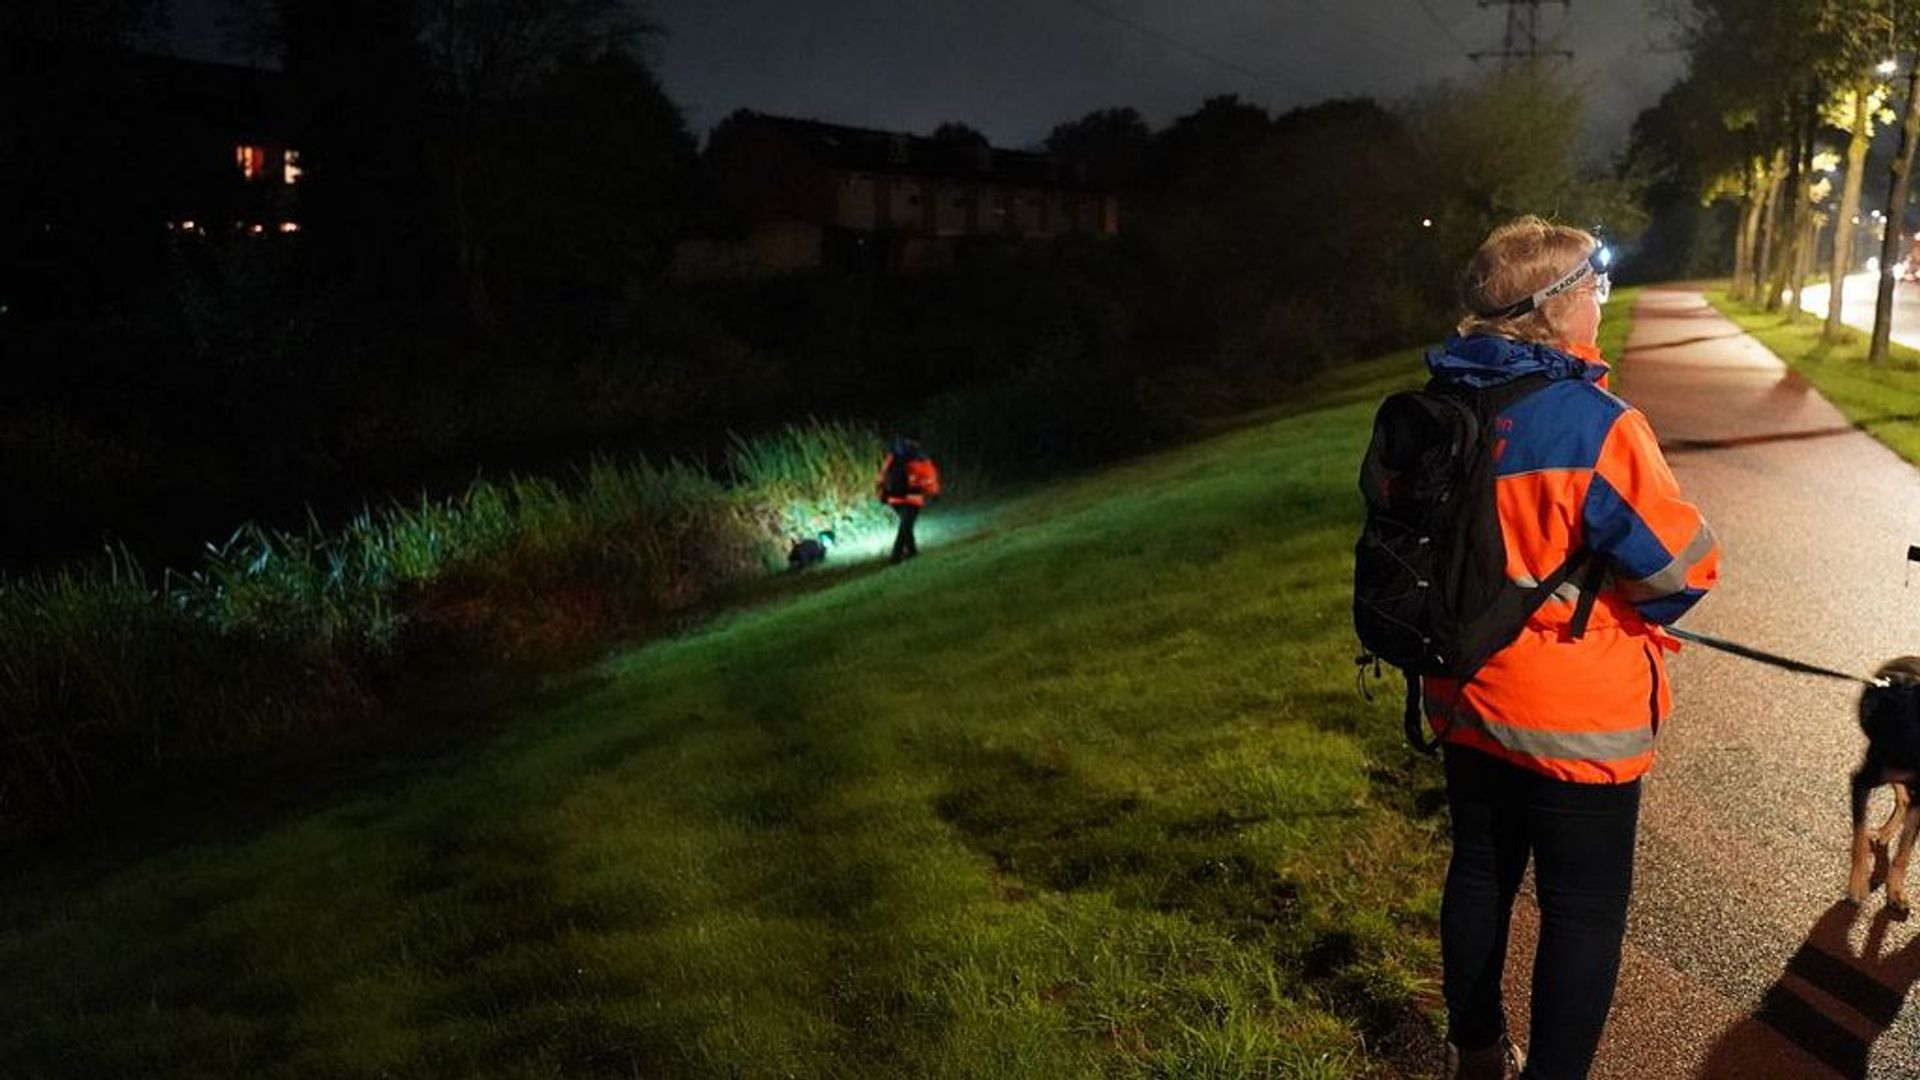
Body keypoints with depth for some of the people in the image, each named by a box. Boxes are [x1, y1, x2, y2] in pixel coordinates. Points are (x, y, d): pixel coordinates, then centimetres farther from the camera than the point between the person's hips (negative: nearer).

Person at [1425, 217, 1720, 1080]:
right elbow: (1683, 566, -17)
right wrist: (1631, 618, 3)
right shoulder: (1593, 423, -22)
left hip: (1466, 701, 7)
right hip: (1575, 717, -7)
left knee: (1480, 870, 21)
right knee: (1584, 911, 9)